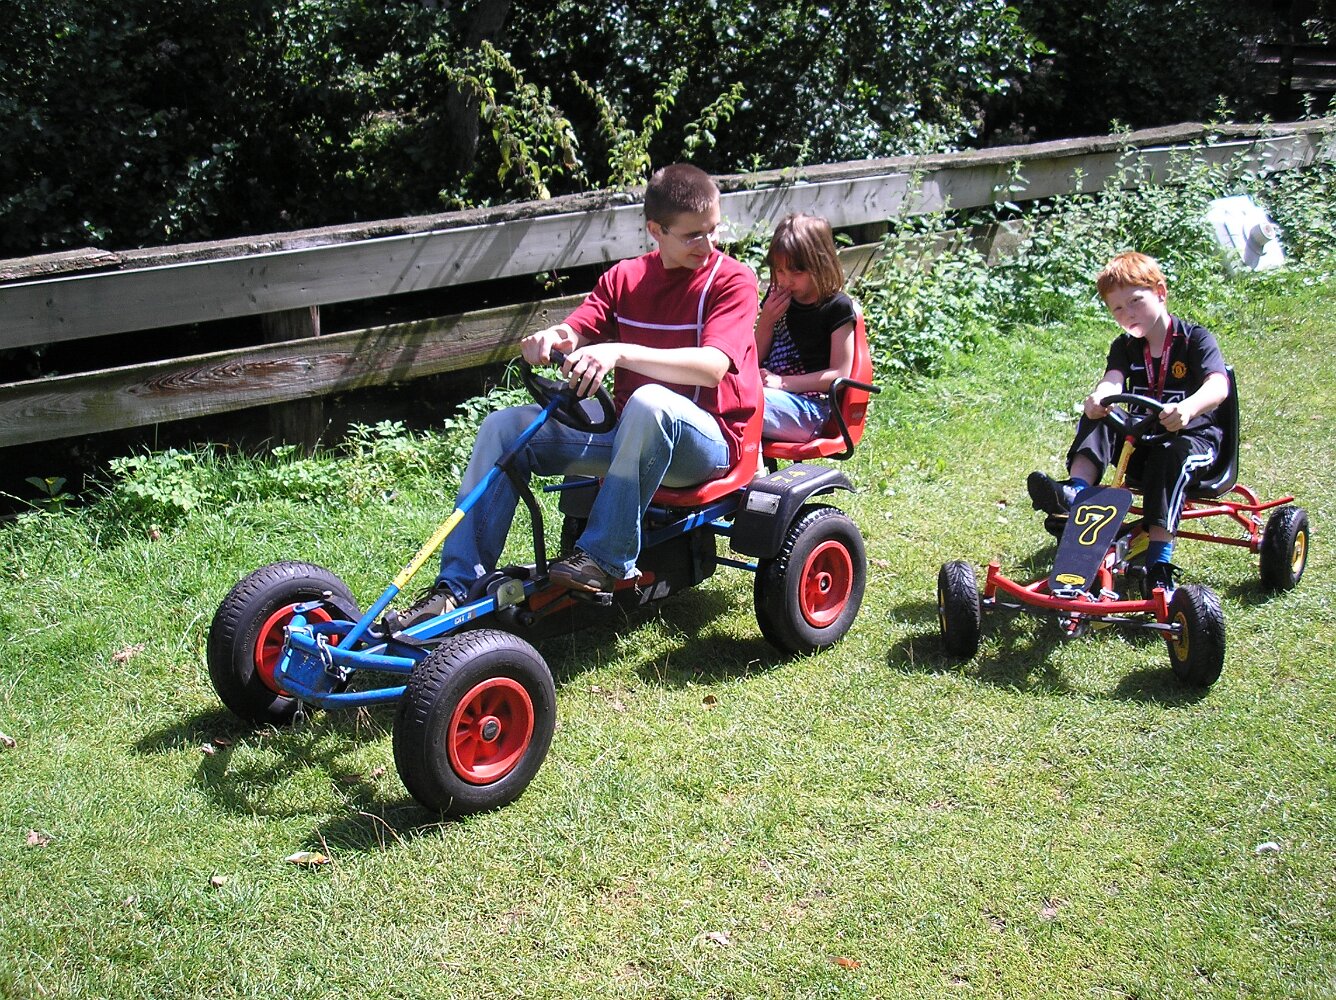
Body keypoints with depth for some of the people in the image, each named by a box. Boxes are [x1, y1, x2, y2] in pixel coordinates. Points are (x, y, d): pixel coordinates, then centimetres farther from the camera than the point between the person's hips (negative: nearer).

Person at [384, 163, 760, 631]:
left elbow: (712, 365, -25)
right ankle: (456, 586, -9)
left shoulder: (732, 279, -8)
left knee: (650, 400, -40)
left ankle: (606, 557, -29)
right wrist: (549, 340, -28)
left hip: (706, 441, -6)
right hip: (628, 433, 6)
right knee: (505, 427, -8)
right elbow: (575, 333, -2)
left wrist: (620, 352, -37)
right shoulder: (624, 278, 10)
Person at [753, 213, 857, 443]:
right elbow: (755, 360, 18)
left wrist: (783, 382, -16)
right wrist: (766, 321, 0)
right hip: (766, 389, 7)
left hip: (811, 408, -6)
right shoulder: (777, 299, 14)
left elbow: (840, 373, -9)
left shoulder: (837, 307, -3)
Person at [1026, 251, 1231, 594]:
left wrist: (1187, 408, -49)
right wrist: (1099, 397, -43)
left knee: (1171, 456, -37)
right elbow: (1113, 379, -16)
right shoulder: (1125, 346, 6)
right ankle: (1076, 491, -44)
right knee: (1096, 419, -20)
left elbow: (1218, 386, -25)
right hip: (1142, 434, 4)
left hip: (1194, 435, -4)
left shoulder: (1195, 339, -7)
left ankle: (1159, 562, -42)